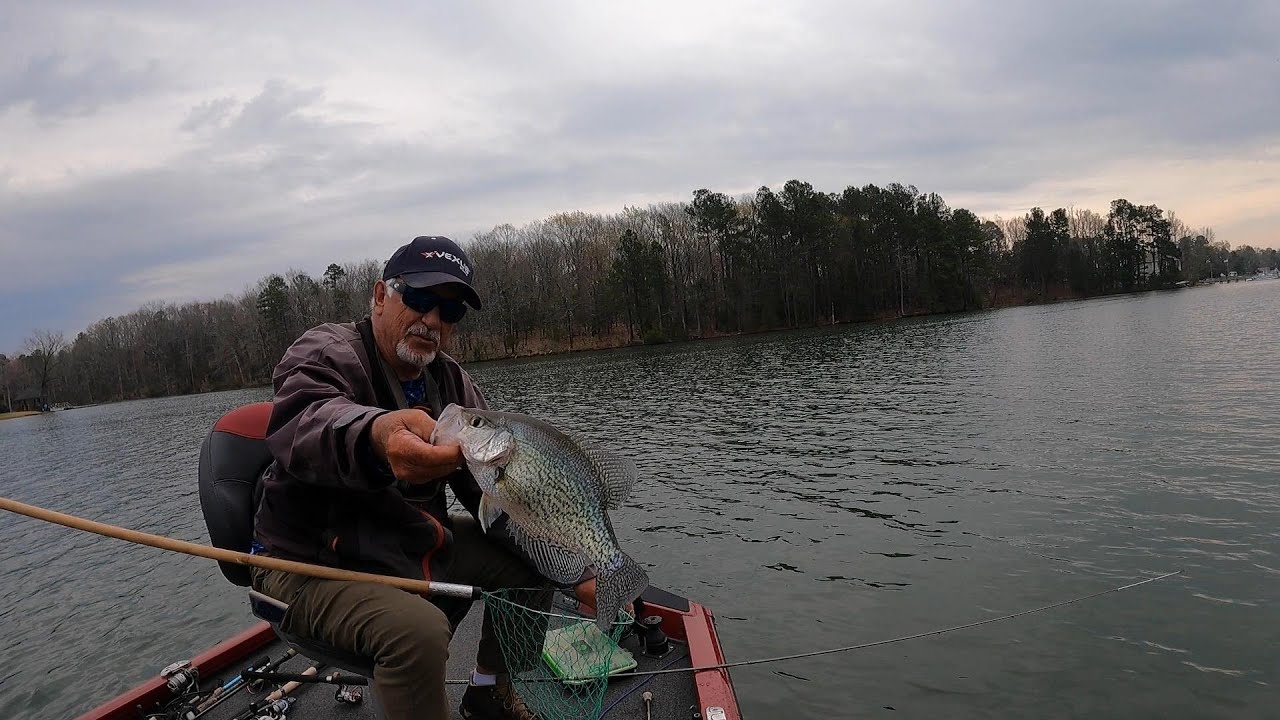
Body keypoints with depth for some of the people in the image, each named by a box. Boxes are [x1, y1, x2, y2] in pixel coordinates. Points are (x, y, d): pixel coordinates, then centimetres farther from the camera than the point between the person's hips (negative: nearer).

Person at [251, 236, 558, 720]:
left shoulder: (453, 383, 5)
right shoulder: (327, 352, -15)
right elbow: (302, 422, -40)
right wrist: (378, 435, -64)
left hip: (417, 547, 7)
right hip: (313, 566, -7)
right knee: (421, 630, -33)